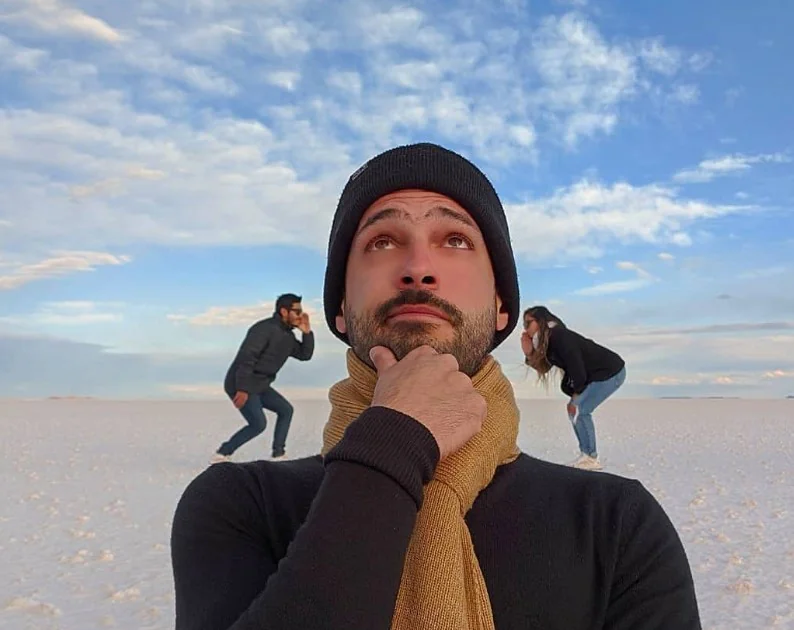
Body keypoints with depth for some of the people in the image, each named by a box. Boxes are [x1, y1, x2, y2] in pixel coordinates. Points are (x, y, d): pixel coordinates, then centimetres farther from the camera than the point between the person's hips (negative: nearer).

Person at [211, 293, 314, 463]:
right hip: (240, 384, -10)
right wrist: (242, 389, -31)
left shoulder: (288, 335, 10)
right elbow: (245, 357, -26)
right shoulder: (265, 328, -19)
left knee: (286, 410, 8)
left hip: (259, 385, 10)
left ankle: (278, 454, 12)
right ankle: (221, 454, -3)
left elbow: (305, 354, 14)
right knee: (258, 423, -15)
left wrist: (307, 332, -1)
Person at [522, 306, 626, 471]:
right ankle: (587, 456, 17)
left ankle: (591, 458, -1)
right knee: (575, 410, 11)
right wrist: (529, 353, -10)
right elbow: (543, 367, 4)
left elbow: (577, 369, -23)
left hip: (612, 371, -10)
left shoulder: (559, 337, -23)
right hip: (598, 375, 10)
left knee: (579, 410, -11)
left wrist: (575, 398, -10)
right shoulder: (547, 341, 5)